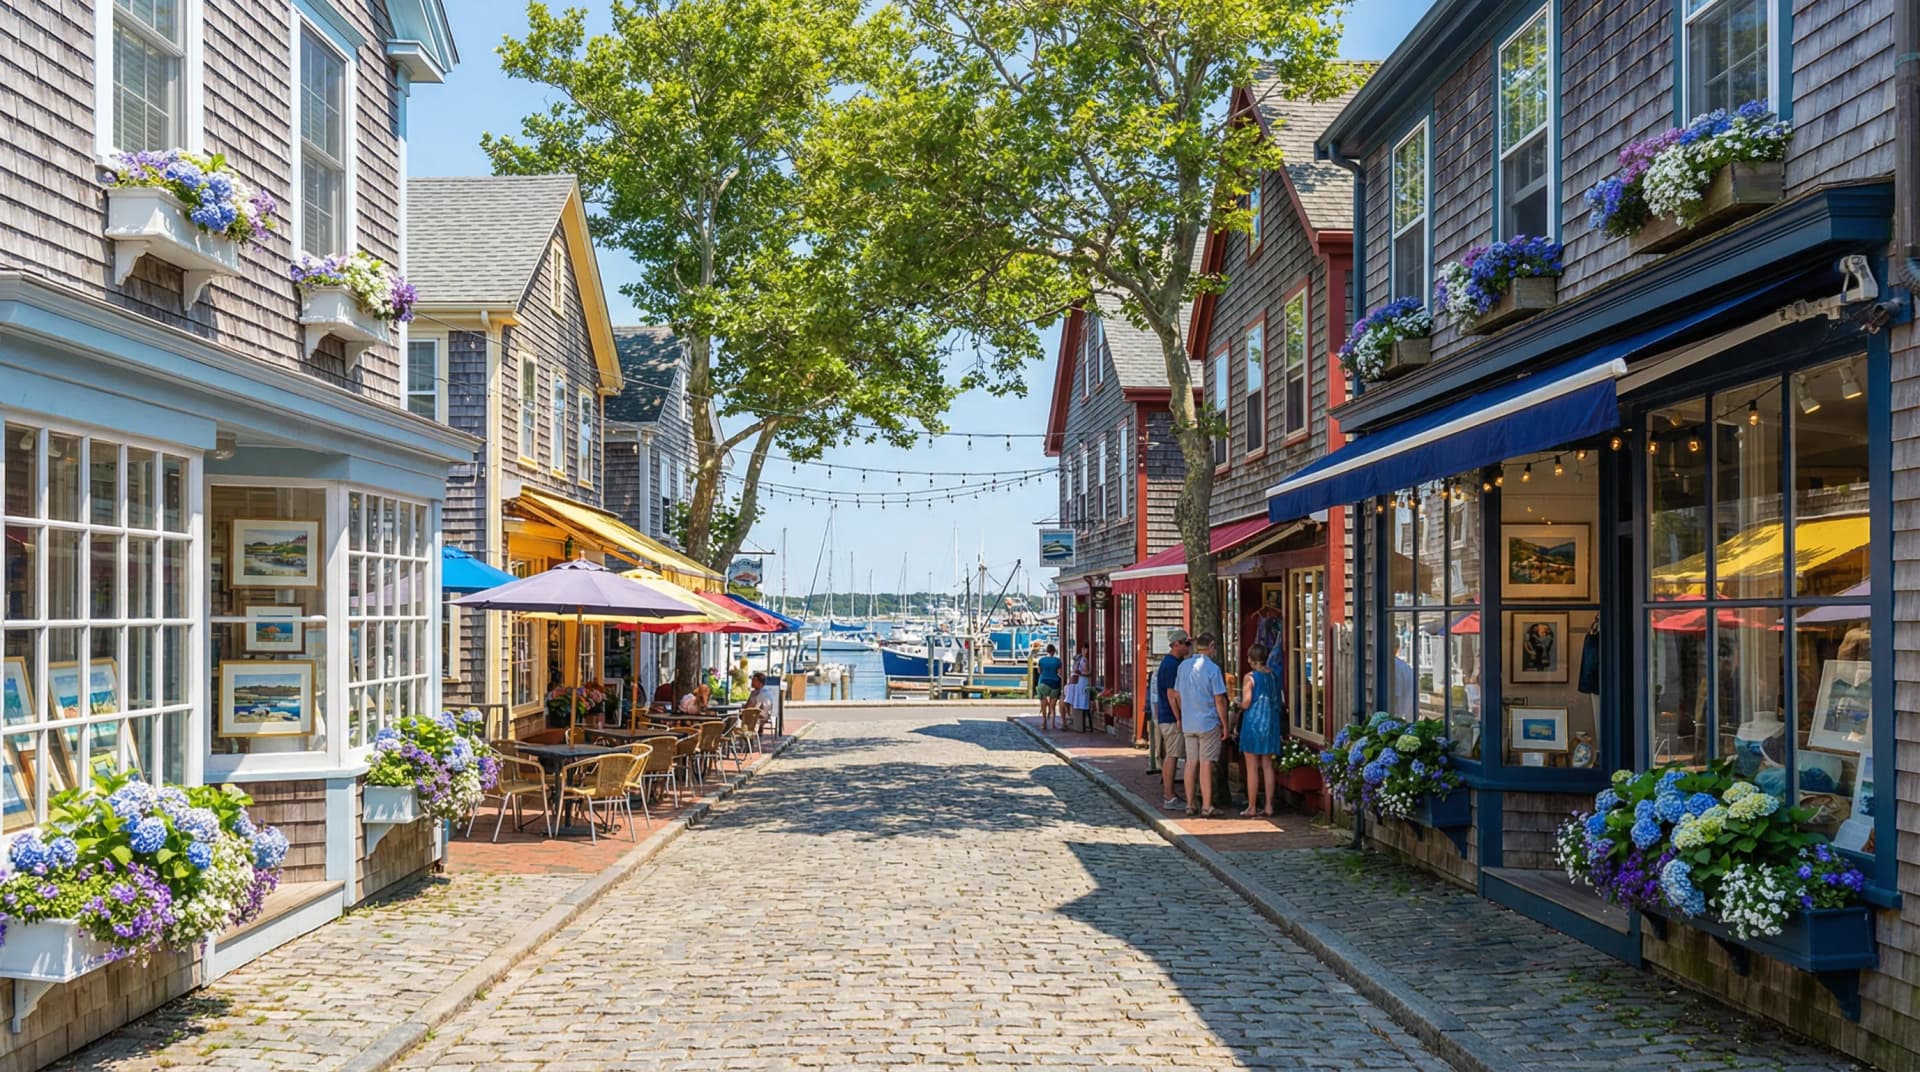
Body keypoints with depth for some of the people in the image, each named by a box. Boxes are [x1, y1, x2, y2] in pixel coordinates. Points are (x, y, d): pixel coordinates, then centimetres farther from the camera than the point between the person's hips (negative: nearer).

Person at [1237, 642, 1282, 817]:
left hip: (1253, 723, -5)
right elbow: (1278, 700, 12)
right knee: (1267, 766, 10)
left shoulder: (1250, 677, -12)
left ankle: (1251, 808, 3)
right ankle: (1269, 806, 11)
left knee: (1252, 768, 0)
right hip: (1270, 724, 5)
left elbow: (1246, 703, -17)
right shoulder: (1272, 675, 5)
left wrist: (1239, 705, 4)